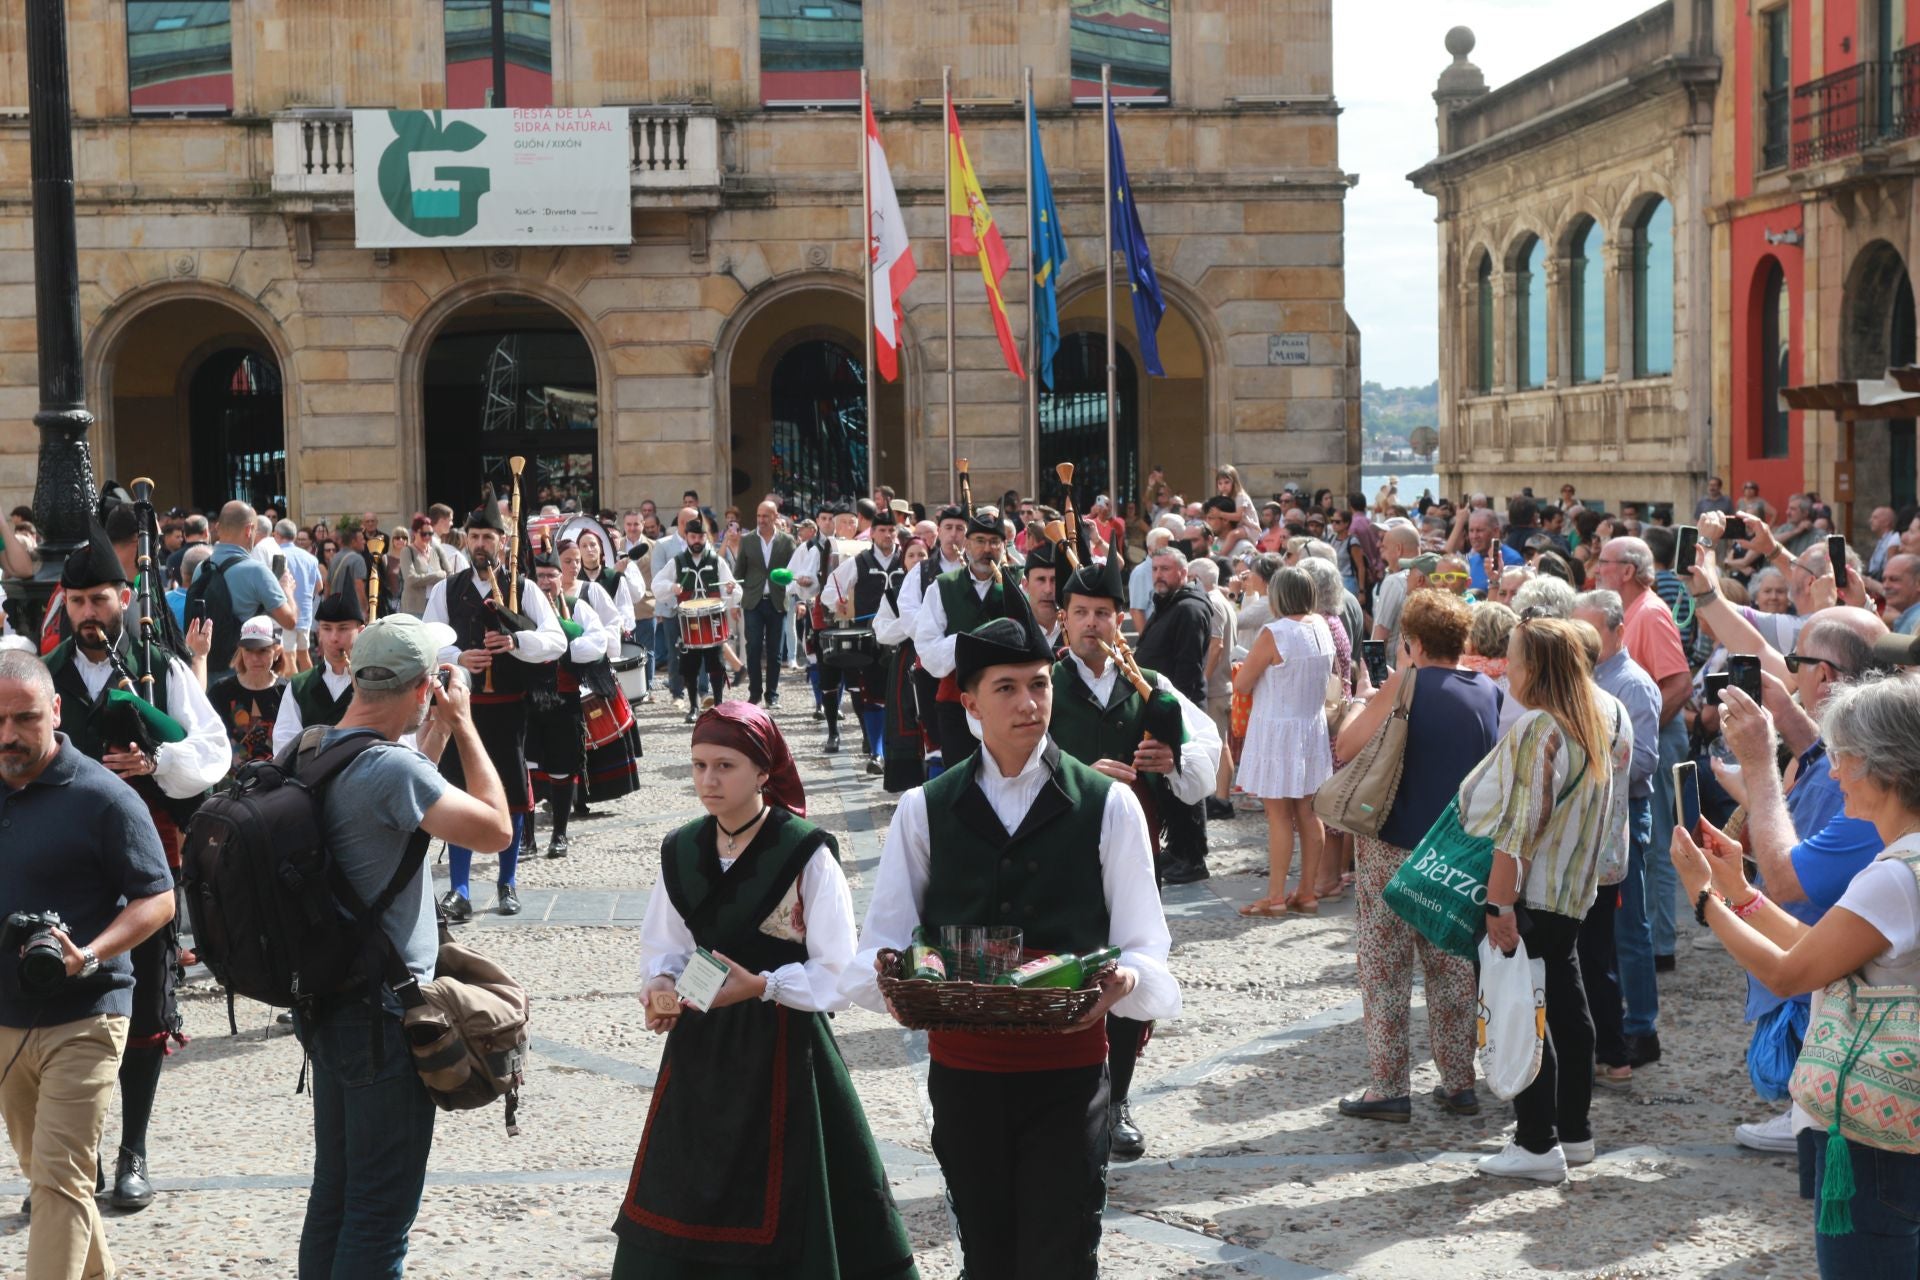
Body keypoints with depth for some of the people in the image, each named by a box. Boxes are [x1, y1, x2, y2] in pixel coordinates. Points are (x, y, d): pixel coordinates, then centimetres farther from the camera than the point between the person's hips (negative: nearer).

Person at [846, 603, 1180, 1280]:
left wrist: (1122, 980, -25)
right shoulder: (926, 809, 4)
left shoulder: (1108, 805, 0)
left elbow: (1144, 949, -2)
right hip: (963, 1067, 2)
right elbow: (881, 942, 3)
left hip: (1068, 1071, -2)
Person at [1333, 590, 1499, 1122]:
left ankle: (1389, 1089, 4)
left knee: (1386, 968, 3)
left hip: (1396, 846, -6)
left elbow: (1345, 746, -13)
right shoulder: (1487, 690, 4)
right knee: (1454, 967, 13)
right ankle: (1459, 1083, 18)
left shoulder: (1407, 685, -14)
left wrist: (1365, 703, 4)